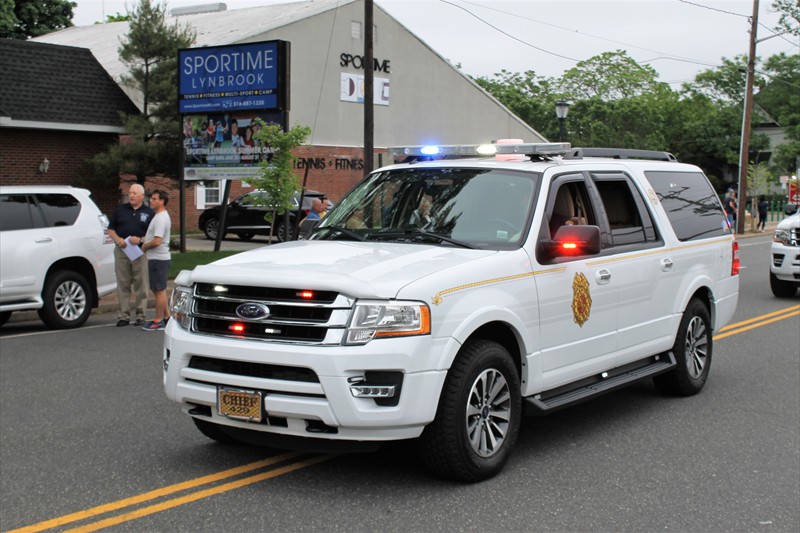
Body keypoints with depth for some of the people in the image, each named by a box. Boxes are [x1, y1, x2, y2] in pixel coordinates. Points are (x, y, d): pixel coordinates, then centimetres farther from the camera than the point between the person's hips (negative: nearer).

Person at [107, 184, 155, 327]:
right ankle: (123, 315, 8)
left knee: (141, 285, -1)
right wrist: (117, 239, -7)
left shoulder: (149, 213, 5)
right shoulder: (120, 210, 12)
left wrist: (140, 239, -15)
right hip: (121, 251, 2)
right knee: (123, 285, 3)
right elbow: (110, 229, 13)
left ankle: (140, 315, 6)